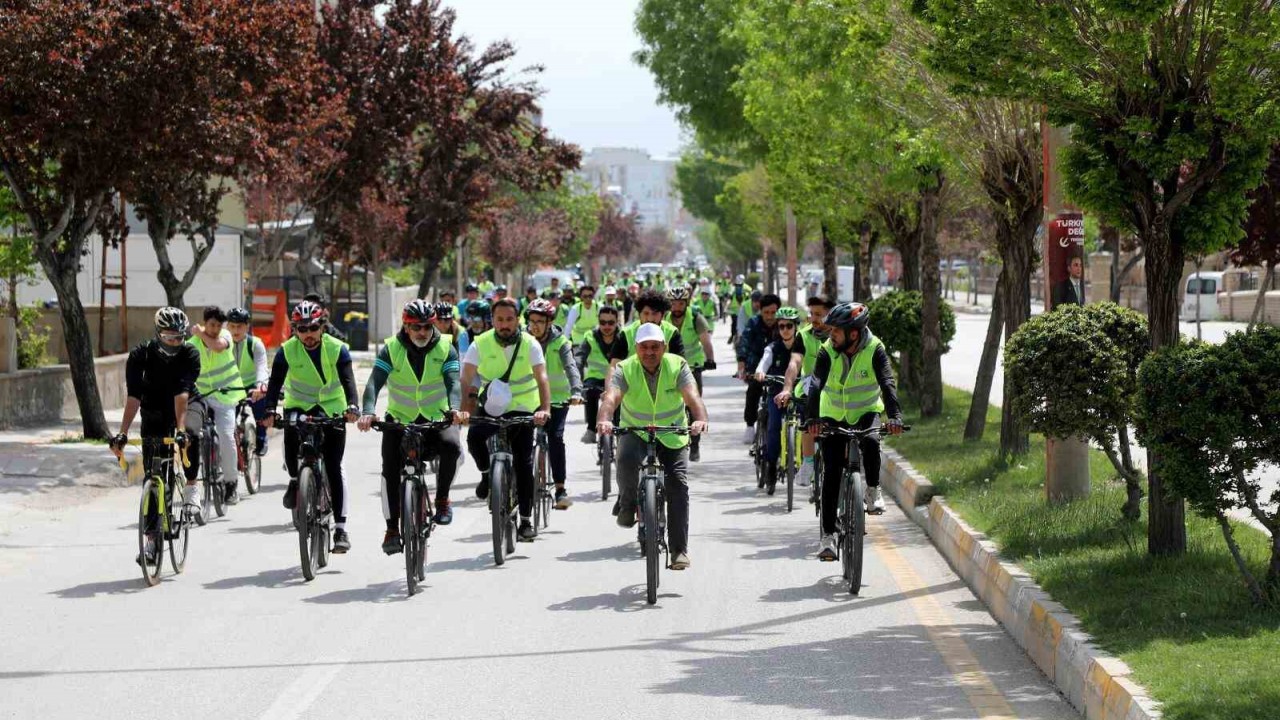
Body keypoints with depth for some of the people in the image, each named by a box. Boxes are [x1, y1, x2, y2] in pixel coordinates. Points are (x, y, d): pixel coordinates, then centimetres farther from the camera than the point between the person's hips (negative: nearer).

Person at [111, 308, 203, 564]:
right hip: (154, 416, 0)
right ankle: (152, 538, -1)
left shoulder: (189, 354, -22)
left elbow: (182, 394, -33)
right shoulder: (140, 355, -20)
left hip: (184, 411, 0)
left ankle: (191, 488, -13)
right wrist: (122, 434, -39)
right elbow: (133, 396, -29)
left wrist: (180, 429, -44)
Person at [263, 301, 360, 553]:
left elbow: (348, 380, -25)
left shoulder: (337, 349, -14)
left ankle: (340, 528, -8)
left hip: (331, 409, -1)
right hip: (298, 406, 1)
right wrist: (270, 411, -36)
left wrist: (352, 407, -43)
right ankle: (295, 480, 2)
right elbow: (275, 382, -19)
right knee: (290, 437, -31)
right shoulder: (287, 351, -13)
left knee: (334, 468, -8)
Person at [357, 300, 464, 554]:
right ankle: (392, 529, -5)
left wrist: (454, 408, -42)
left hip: (436, 419, 0)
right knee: (390, 470, -17)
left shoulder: (445, 348, -6)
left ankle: (442, 498, -7)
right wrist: (368, 412, -39)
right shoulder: (391, 349, -7)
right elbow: (374, 382, -20)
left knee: (452, 446, -30)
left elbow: (453, 383, -20)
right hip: (399, 419, 1)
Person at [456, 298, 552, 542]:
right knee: (474, 437, -28)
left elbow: (542, 378, -23)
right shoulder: (481, 344, -11)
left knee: (523, 463, -5)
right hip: (491, 405, 1)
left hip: (522, 408, -1)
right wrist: (464, 409, -35)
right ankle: (487, 474, 2)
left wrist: (545, 410, -39)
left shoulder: (529, 344, -13)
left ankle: (526, 520, 5)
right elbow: (466, 379, -19)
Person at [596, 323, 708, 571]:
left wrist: (701, 420, -50)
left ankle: (679, 550, -7)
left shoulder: (677, 366, -13)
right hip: (634, 431, -1)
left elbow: (692, 396, -28)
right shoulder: (625, 369, -13)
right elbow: (611, 397, -30)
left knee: (678, 484, -13)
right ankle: (627, 503, -5)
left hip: (673, 435, 1)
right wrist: (605, 420, -53)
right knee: (626, 458, -34)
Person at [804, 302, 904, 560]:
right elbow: (817, 385, -27)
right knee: (831, 473, -9)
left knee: (871, 442, -34)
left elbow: (887, 382, -29)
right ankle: (828, 536, -6)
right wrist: (812, 418, -44)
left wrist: (894, 416, -46)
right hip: (834, 416, 1)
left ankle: (873, 491, -8)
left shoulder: (874, 349, -18)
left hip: (866, 412, -1)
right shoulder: (828, 351, -17)